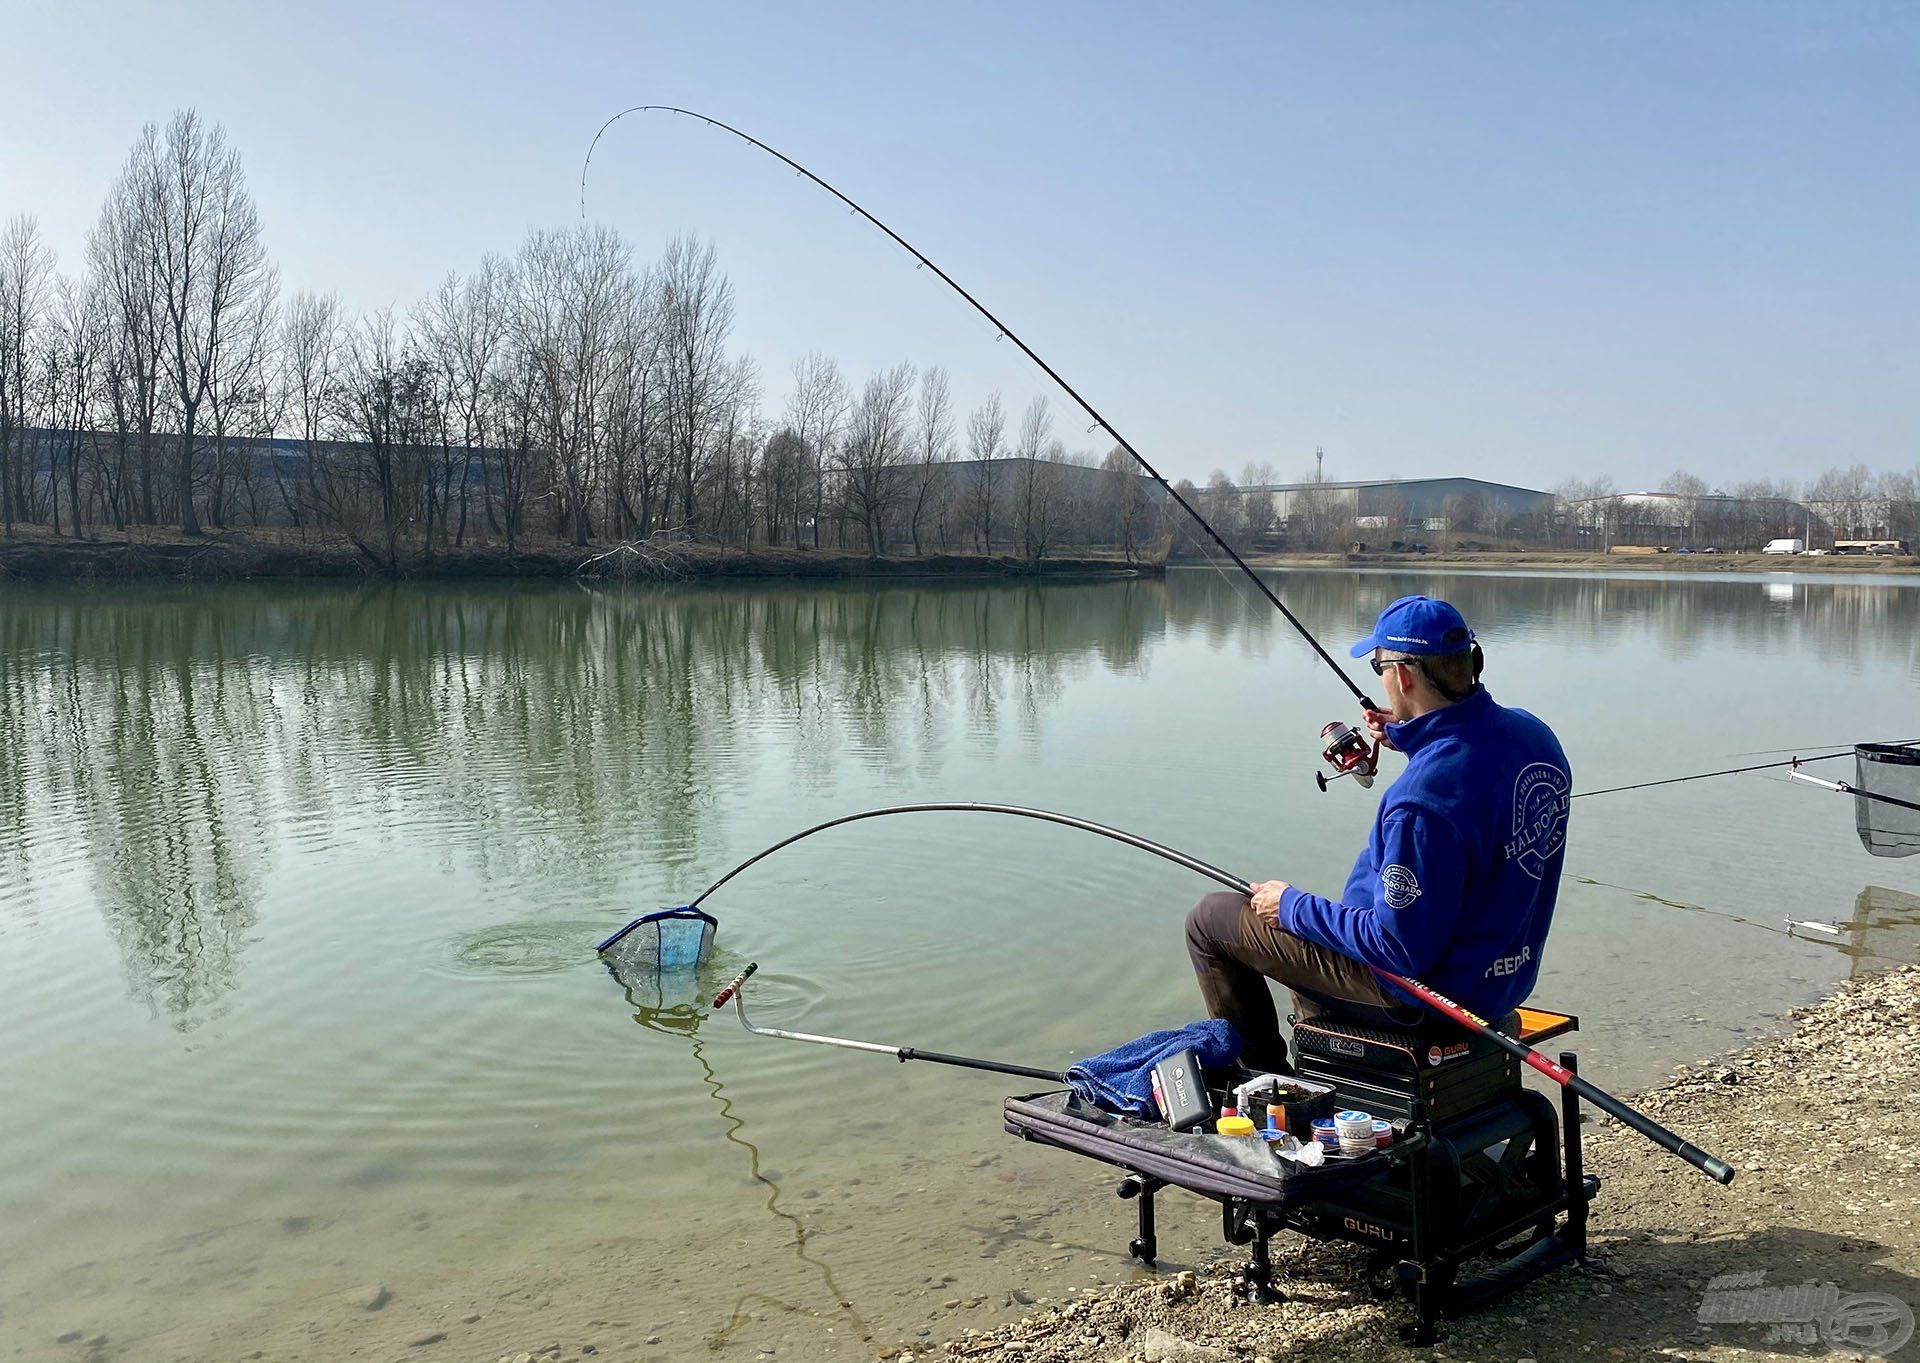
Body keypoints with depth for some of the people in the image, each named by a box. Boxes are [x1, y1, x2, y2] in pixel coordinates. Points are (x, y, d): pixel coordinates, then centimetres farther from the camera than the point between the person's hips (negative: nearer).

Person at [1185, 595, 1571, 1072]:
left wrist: (1292, 907, -15)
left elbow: (1401, 948, -28)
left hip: (1423, 987, -9)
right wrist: (1412, 740, 10)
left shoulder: (1421, 799, -34)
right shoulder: (1532, 733, -7)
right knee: (1312, 922, 33)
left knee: (1210, 920, 3)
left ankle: (1263, 1080, 19)